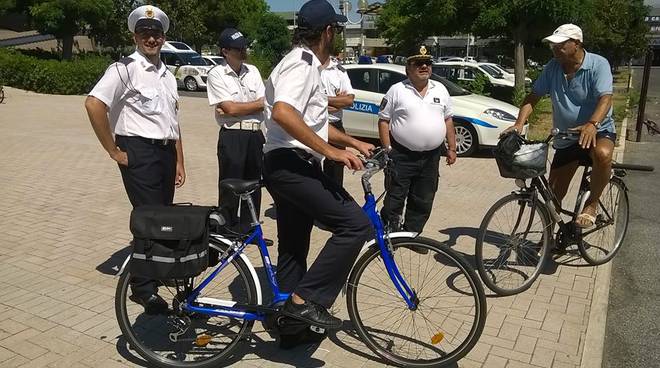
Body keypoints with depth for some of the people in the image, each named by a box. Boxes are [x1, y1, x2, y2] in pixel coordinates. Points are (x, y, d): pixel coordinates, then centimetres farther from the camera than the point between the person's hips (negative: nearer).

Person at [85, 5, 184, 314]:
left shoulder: (167, 76, 17)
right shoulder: (126, 68, -7)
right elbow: (94, 104, -18)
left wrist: (179, 161, 17)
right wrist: (114, 151, -14)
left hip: (166, 152, 7)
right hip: (139, 153, -7)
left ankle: (155, 276, 27)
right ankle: (144, 289, 6)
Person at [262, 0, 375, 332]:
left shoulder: (306, 64, 23)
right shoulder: (302, 63, -11)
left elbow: (313, 123, 31)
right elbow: (283, 113, -30)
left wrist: (354, 142, 25)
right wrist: (331, 151, -28)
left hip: (287, 166, 11)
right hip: (290, 164, -11)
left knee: (293, 248, 14)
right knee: (356, 225, -15)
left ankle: (291, 322, 24)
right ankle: (306, 300, -11)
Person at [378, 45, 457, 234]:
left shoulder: (440, 89, 10)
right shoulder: (397, 90, -3)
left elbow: (447, 120, 15)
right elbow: (383, 120, -3)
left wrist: (452, 148, 11)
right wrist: (388, 149, -10)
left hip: (431, 157, 5)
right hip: (402, 156, -4)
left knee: (423, 201, 12)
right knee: (394, 199, 0)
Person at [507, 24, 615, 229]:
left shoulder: (598, 64, -14)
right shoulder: (553, 67, -2)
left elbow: (605, 98, -26)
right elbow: (534, 96, -4)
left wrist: (592, 124, -46)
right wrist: (519, 124, -21)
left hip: (598, 131, -4)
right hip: (565, 139, 4)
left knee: (602, 154, -39)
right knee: (554, 195, 6)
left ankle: (592, 204, -17)